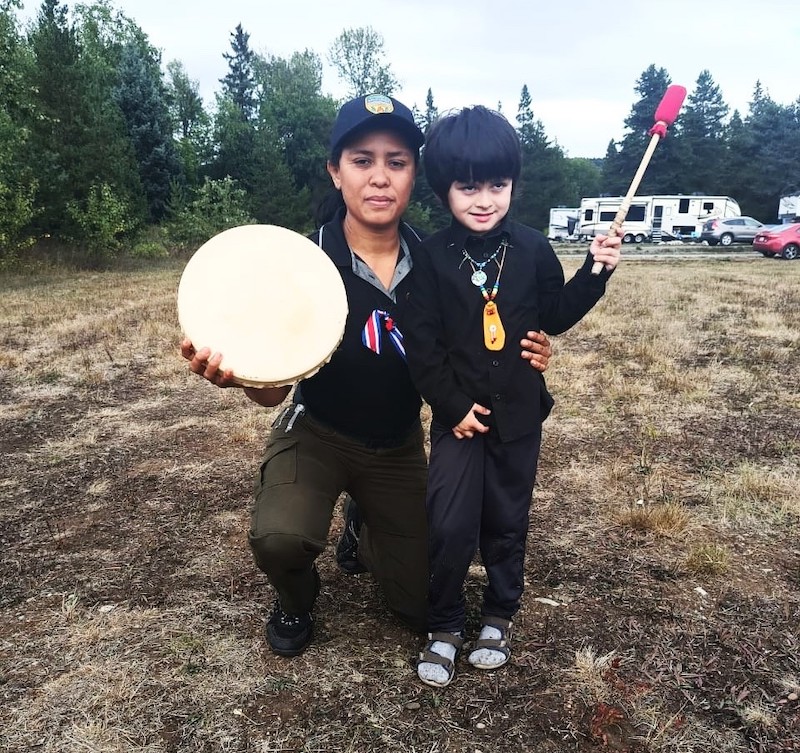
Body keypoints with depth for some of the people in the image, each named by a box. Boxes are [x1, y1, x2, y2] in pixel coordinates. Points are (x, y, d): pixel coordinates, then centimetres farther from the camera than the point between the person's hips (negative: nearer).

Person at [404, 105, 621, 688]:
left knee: (507, 521, 14)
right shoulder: (433, 257, -6)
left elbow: (557, 316, 8)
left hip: (519, 412, 2)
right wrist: (451, 405, -13)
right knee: (450, 526, -4)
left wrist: (595, 273, -4)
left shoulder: (533, 249, -1)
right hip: (458, 415, -1)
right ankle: (444, 626, 18)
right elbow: (422, 343, -8)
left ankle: (499, 617, 34)